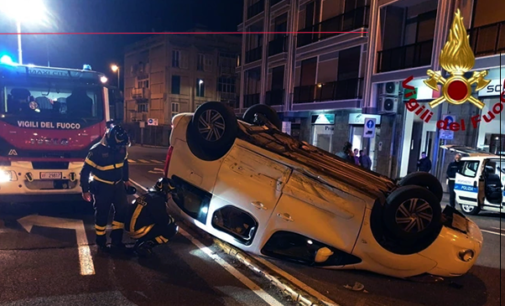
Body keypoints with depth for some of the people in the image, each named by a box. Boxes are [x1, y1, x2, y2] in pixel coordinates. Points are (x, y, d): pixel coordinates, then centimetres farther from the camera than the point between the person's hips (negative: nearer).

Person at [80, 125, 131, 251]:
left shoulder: (122, 148, -5)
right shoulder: (97, 150, -20)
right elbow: (85, 171, -13)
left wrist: (126, 179, 20)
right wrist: (85, 190, -11)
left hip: (118, 185, 5)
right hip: (102, 187, -5)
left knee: (122, 210, 2)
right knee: (102, 214, 6)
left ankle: (116, 240, 14)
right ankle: (101, 240, 24)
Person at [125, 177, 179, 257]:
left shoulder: (148, 196, 15)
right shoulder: (158, 200, -15)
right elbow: (164, 220, -14)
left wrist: (168, 218, 17)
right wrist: (171, 220, 6)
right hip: (139, 231, -10)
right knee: (172, 229, -7)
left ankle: (141, 242, 13)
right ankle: (144, 246, -8)